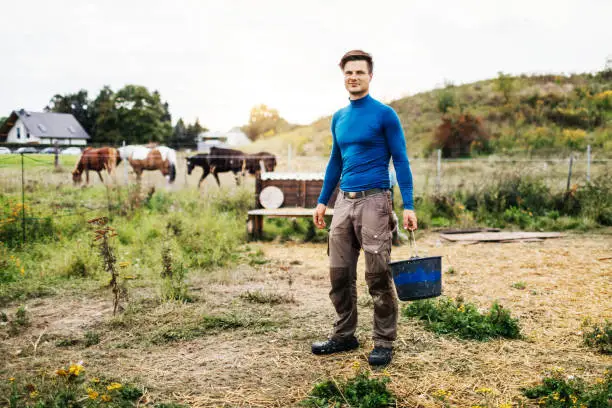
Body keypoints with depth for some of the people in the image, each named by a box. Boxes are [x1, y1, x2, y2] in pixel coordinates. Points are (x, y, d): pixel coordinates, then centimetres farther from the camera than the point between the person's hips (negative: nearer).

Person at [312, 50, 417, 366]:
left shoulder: (384, 114, -4)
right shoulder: (338, 118, 14)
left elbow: (400, 160, -5)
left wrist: (408, 206, -12)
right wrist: (322, 201, 19)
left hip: (373, 200, -6)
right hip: (344, 201, 6)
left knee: (378, 276, -3)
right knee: (339, 273, 9)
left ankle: (384, 343, 8)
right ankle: (344, 335, 23)